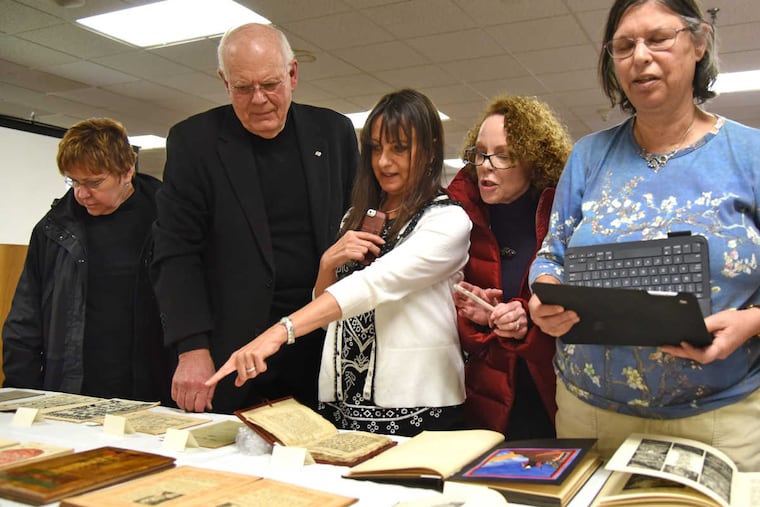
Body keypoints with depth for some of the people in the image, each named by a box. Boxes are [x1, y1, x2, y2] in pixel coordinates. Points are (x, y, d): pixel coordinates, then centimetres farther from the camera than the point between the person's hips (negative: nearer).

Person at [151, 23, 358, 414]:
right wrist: (192, 350, -14)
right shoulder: (193, 142, -1)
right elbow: (177, 256, -4)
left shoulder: (334, 132, 6)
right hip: (235, 346, -2)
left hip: (324, 343, 2)